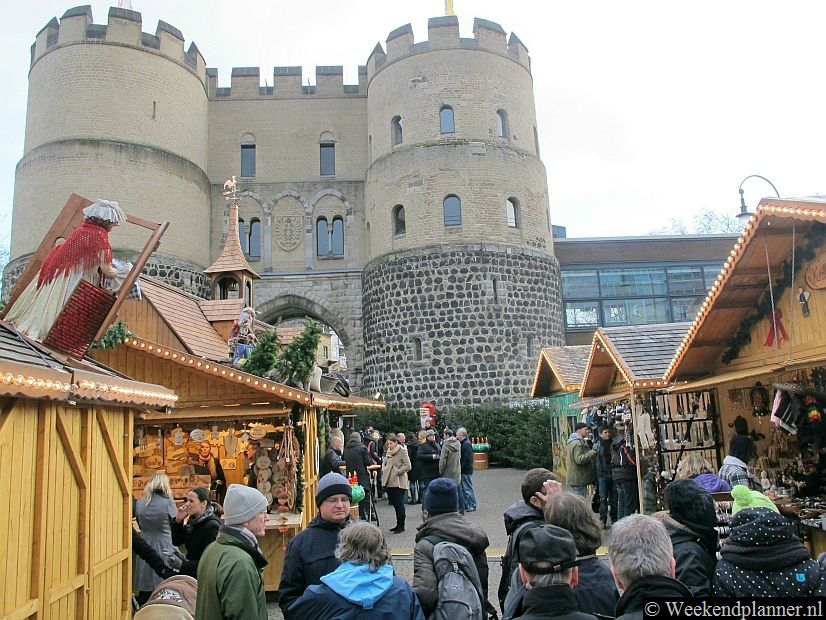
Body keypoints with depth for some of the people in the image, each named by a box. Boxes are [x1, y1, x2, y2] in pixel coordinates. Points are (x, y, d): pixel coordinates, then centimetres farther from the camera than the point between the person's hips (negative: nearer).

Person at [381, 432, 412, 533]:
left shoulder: (402, 451, -7)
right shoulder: (388, 452, 14)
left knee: (399, 504, -5)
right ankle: (399, 525, 21)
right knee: (395, 504, 11)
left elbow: (408, 467, -12)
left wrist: (397, 472, -14)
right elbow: (384, 464, 25)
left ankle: (401, 526, 4)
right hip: (390, 482, 7)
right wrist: (384, 470, 5)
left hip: (399, 482, -7)